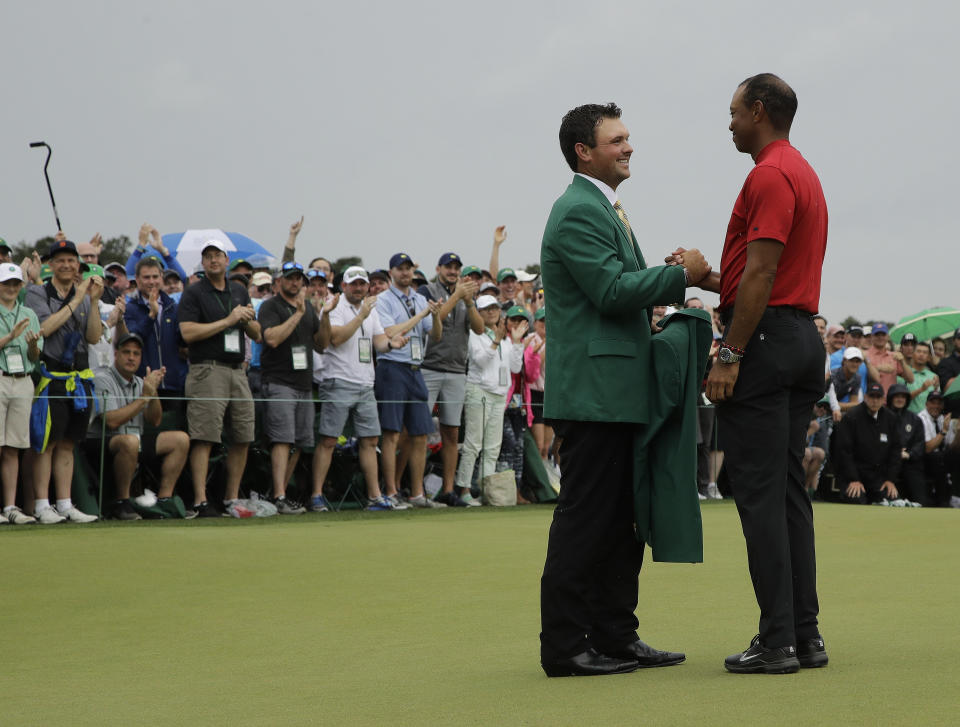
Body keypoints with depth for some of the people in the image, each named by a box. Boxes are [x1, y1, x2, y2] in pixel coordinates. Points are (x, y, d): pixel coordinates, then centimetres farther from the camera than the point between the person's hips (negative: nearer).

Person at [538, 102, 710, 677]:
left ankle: (616, 636, 18)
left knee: (621, 520, 12)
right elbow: (611, 289, -20)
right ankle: (564, 646, -4)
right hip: (593, 388, -11)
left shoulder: (605, 209, 22)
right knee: (585, 517, -8)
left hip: (618, 392, 11)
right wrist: (681, 275, -12)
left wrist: (660, 304, 11)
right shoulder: (578, 211, -12)